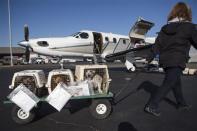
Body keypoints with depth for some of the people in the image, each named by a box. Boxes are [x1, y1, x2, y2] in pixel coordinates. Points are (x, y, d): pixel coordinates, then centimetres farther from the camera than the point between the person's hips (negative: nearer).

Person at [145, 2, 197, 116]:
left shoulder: (165, 28, 7)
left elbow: (157, 45, 6)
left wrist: (150, 58, 11)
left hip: (165, 60, 7)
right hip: (177, 61, -7)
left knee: (176, 82, 22)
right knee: (168, 84, -4)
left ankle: (181, 103, 39)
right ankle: (151, 106, -8)